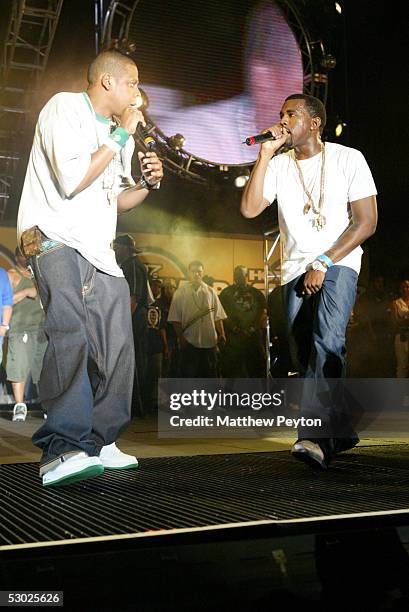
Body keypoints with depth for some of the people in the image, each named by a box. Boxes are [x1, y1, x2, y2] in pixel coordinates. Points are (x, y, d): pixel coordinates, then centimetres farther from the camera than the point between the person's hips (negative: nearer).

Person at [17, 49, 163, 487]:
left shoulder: (117, 132, 21)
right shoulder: (65, 109, -4)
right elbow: (71, 181, -16)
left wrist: (147, 184, 6)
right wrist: (120, 136, -11)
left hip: (99, 253, 9)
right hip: (55, 240, -8)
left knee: (117, 350, 3)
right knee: (70, 335, -28)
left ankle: (99, 443, 15)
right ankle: (62, 451, -32)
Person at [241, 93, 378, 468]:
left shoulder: (348, 159, -3)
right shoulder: (278, 165, 7)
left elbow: (366, 222, -7)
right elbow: (249, 209, -8)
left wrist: (324, 263, -14)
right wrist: (266, 152, -10)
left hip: (338, 263, -4)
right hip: (296, 270, 5)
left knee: (327, 339, -27)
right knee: (305, 356, 4)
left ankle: (316, 435, -33)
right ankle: (341, 431, 20)